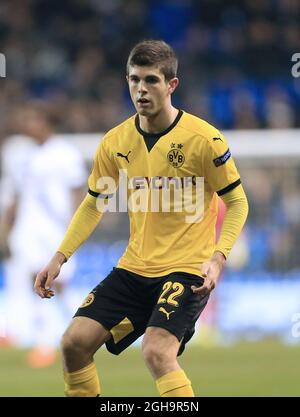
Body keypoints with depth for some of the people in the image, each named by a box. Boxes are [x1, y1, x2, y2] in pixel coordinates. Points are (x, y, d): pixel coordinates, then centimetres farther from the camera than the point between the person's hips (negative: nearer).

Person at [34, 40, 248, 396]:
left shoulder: (203, 139, -12)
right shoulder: (115, 142, 3)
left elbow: (237, 202, -5)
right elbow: (94, 204, 16)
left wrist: (217, 258, -18)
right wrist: (59, 258, 7)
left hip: (187, 269, -6)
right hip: (133, 269, 6)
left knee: (157, 352, -26)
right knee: (75, 343, -3)